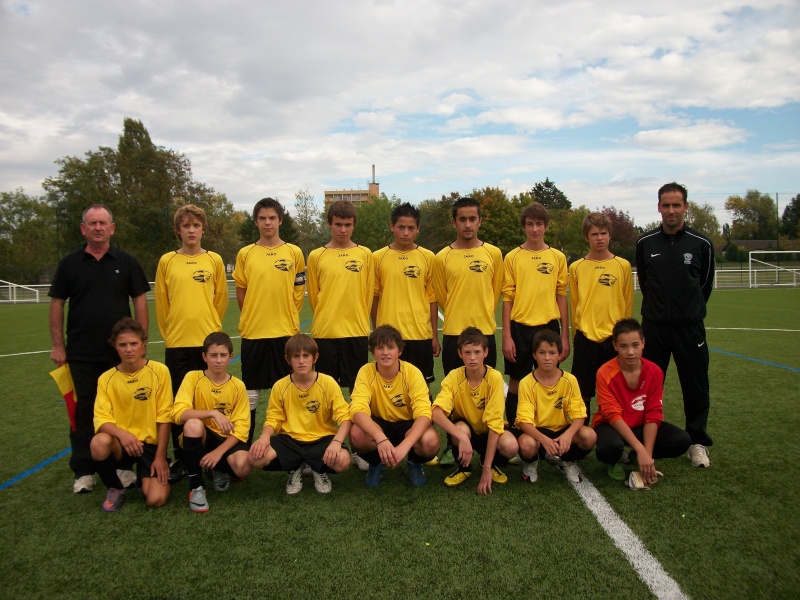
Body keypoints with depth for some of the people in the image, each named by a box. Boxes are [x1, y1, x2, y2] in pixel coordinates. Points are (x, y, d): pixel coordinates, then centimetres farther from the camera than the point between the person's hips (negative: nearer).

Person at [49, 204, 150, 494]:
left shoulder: (126, 262, 2)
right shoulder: (69, 263, 4)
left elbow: (139, 302, 2)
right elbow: (57, 304, 6)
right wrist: (58, 345, 1)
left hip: (121, 352, 0)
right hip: (81, 354, 0)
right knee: (83, 412, 8)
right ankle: (83, 471, 19)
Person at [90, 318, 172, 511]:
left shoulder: (159, 371, -9)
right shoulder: (106, 378, -4)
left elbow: (164, 417, -7)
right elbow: (102, 419, -10)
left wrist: (160, 456, -9)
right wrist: (121, 433, -31)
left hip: (151, 444, -1)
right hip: (121, 444, 2)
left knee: (156, 499, -19)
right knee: (99, 443, -33)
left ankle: (145, 474, 18)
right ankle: (115, 489, -2)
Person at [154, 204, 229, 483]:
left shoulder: (214, 260, 3)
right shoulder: (167, 261, 4)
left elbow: (221, 300, 8)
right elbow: (161, 303, 7)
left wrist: (210, 327, 9)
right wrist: (169, 333, 8)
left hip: (208, 341, 0)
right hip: (176, 343, 0)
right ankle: (180, 459, 17)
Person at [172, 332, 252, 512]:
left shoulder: (238, 386, -5)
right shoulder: (193, 377, -9)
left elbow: (241, 428, -8)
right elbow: (178, 413, -22)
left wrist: (219, 451, -22)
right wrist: (213, 413, -35)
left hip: (228, 440, 1)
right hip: (201, 438, -1)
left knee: (242, 467, -31)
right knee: (193, 424, -36)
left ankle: (219, 470, 10)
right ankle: (196, 487, -16)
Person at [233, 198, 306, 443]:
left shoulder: (294, 253, 2)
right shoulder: (245, 254, 4)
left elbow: (299, 292, 6)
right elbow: (241, 291, 10)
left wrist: (288, 319, 2)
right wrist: (251, 319, 5)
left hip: (285, 332, 0)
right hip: (252, 333, 1)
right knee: (251, 393, 8)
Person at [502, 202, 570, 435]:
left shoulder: (558, 257, 5)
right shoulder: (512, 257, 1)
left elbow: (561, 296, 6)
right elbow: (507, 298, -1)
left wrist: (565, 336, 4)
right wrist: (506, 336, -6)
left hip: (549, 326, 1)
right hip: (520, 327, -1)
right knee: (517, 382, 6)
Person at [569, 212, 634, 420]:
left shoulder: (623, 266, 1)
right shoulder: (576, 267, 2)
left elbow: (628, 304, 5)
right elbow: (574, 304, 8)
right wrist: (576, 335, 9)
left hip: (614, 338, 0)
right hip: (585, 338, 0)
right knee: (583, 393, 6)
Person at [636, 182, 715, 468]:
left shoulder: (701, 243, -3)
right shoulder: (645, 243, 1)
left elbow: (706, 283, 10)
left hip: (690, 326, -1)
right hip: (654, 326, 1)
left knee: (696, 387, 6)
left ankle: (698, 442, 21)